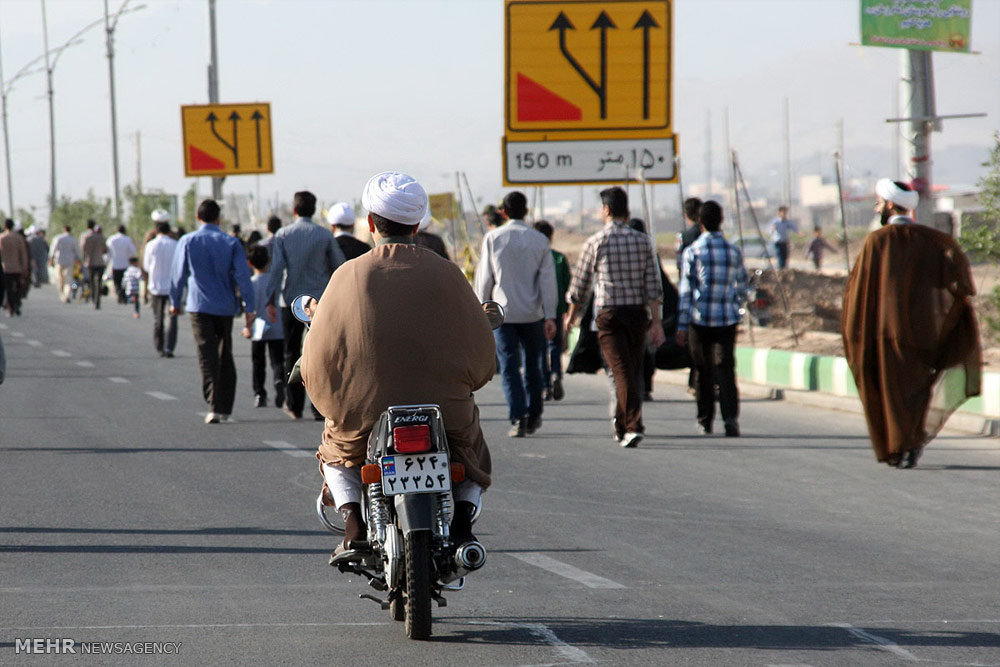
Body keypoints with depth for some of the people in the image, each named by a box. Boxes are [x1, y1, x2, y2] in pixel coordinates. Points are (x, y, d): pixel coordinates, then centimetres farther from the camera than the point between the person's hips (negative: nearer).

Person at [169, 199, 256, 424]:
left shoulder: (188, 241, -1)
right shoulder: (231, 242, 0)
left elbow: (178, 275, 1)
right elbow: (243, 276, -5)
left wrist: (175, 302, 14)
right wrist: (249, 306, -3)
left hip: (200, 306, -1)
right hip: (225, 307, 1)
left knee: (207, 358, -5)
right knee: (226, 357, 14)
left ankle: (214, 406, -20)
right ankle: (224, 408, 16)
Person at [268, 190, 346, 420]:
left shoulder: (283, 235, -1)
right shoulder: (324, 235, -1)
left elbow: (277, 267, -9)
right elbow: (339, 266, 3)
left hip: (292, 300, 0)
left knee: (292, 354, 13)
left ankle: (294, 404, 16)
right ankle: (319, 407, -5)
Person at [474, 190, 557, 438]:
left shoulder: (493, 238, -2)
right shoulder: (539, 240, 1)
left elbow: (484, 278, -1)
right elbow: (547, 280, -2)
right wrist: (550, 317, -2)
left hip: (502, 312, -2)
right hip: (532, 313, 2)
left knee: (509, 366, -1)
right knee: (533, 364, 15)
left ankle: (518, 418, -13)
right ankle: (533, 417, 22)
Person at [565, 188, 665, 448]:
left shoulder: (596, 242, -3)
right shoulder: (642, 241, 4)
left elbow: (581, 283, 4)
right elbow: (653, 285, -2)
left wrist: (572, 315, 18)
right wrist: (656, 322, -1)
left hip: (608, 312, -3)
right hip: (638, 312, 3)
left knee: (622, 371, -7)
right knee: (632, 371, 16)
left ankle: (633, 425, -21)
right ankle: (622, 425, 28)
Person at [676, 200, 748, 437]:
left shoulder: (692, 251, -5)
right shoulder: (733, 251, 4)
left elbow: (685, 290, -6)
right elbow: (742, 288, 12)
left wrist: (681, 326, -5)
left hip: (700, 320, -1)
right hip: (727, 319, 1)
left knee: (703, 371, 11)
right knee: (726, 369, -2)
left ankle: (705, 421, 19)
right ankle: (731, 416, -21)